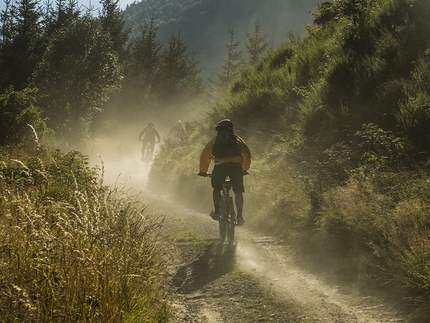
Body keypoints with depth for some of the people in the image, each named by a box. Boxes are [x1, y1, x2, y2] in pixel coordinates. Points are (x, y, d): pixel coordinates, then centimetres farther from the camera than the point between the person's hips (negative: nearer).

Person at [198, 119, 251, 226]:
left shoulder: (215, 140, 25)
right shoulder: (237, 139, 26)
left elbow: (204, 155, 23)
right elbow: (247, 154, 23)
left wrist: (203, 171, 32)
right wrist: (245, 169, 33)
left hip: (220, 165, 0)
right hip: (236, 165, 0)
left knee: (216, 188, 21)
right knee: (238, 192, 8)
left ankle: (217, 212, 13)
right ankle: (240, 216, -3)